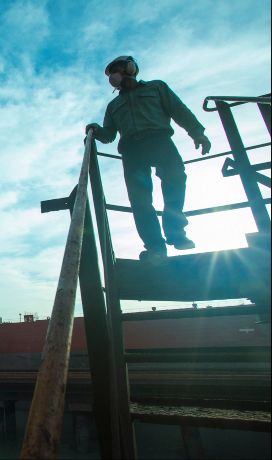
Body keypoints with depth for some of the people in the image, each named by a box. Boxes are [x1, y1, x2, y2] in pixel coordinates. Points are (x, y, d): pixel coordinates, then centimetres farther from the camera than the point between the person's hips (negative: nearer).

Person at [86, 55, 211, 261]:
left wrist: (197, 132, 1)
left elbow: (179, 110, 14)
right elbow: (109, 135, 26)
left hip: (158, 139, -2)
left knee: (175, 175, -28)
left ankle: (175, 232, -23)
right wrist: (97, 130, 4)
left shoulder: (156, 87, 27)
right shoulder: (114, 105, 36)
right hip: (131, 149, 2)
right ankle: (155, 247, -22)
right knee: (139, 196, -17)